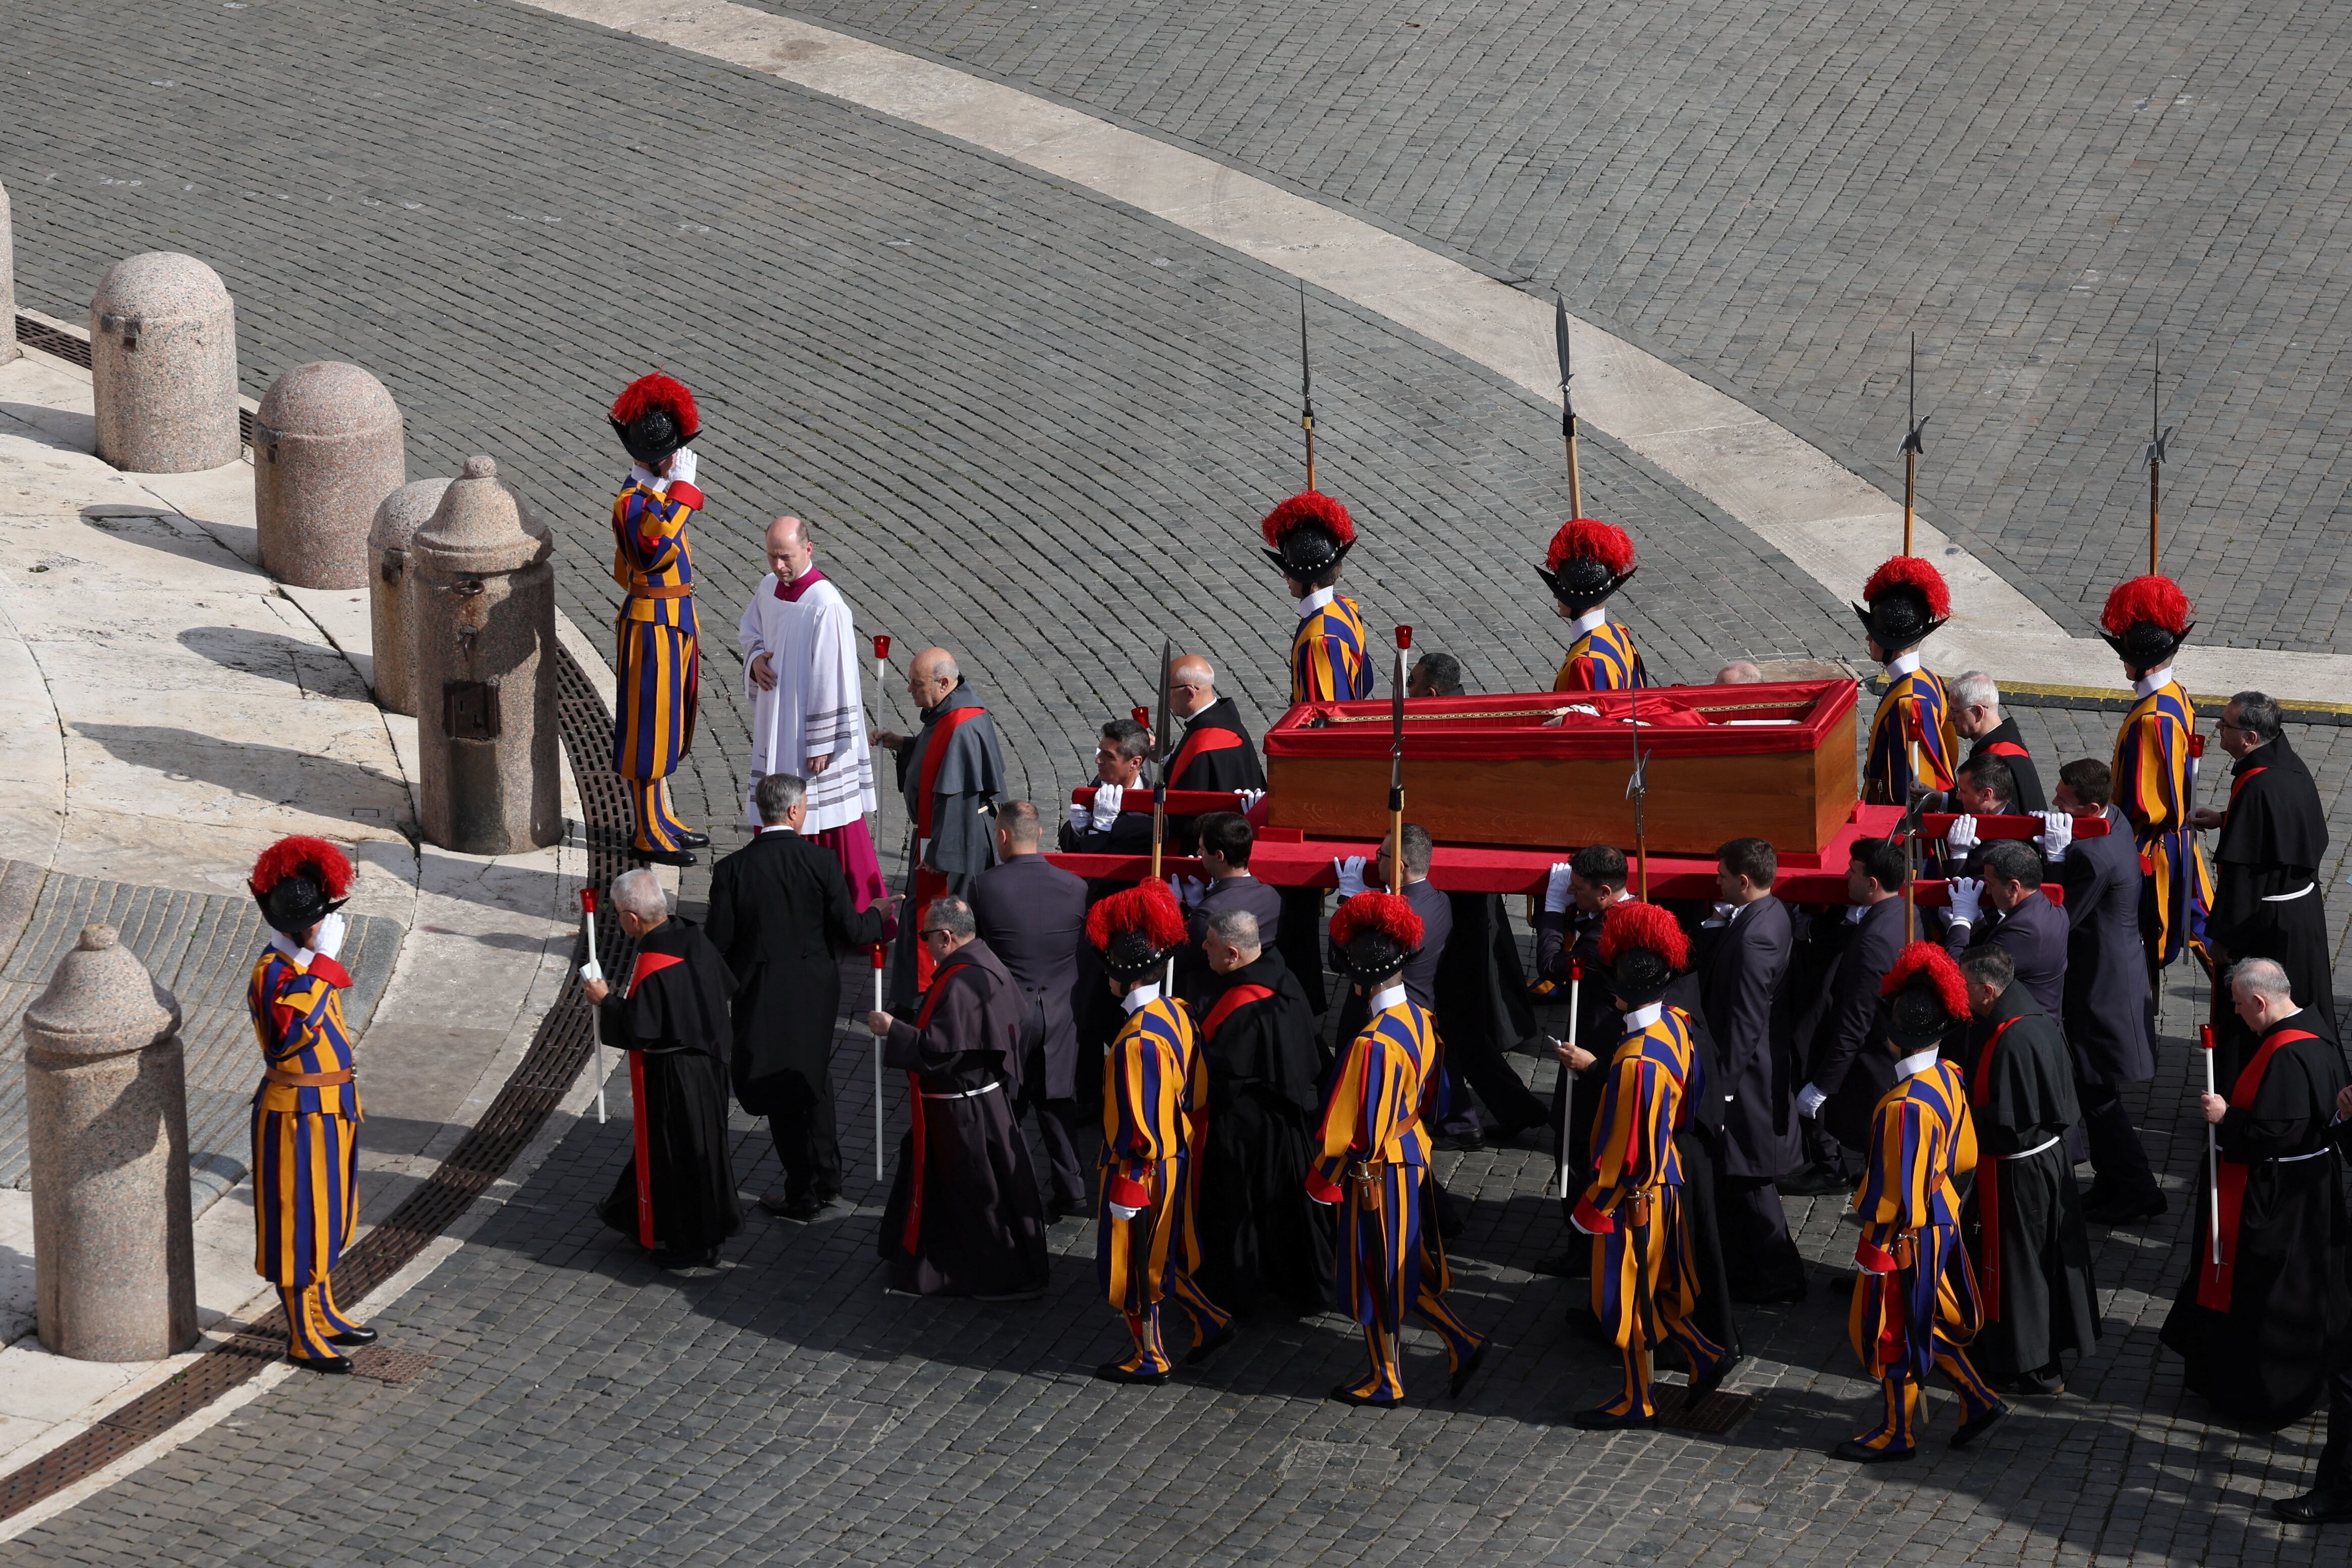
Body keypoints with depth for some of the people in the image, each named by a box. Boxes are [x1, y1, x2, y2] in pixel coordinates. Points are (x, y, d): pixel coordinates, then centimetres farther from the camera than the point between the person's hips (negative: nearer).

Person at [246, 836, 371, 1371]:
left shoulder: (310, 964, 7)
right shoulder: (274, 971, -23)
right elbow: (292, 1031, -43)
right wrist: (321, 970, -38)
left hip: (332, 1108, 9)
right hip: (296, 1113, -9)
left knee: (328, 1215, 21)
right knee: (298, 1221, 1)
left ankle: (324, 1315, 35)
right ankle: (303, 1338, 10)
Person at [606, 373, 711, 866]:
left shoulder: (660, 495, 8)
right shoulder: (633, 503, -22)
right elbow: (655, 547, -43)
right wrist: (684, 489, -38)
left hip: (674, 619, 10)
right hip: (652, 625, -10)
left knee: (664, 727, 19)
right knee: (649, 728, -1)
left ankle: (664, 823, 30)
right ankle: (649, 835, 7)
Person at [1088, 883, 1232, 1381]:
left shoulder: (1138, 1040, -28)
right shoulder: (1179, 1015, -2)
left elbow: (1140, 1128, -25)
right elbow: (1198, 1094, 9)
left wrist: (1127, 1189, -17)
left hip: (1141, 1170, -8)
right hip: (1177, 1159, 8)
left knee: (1133, 1263, 9)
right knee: (1161, 1257, 24)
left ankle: (1149, 1357, 22)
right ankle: (1209, 1322, 28)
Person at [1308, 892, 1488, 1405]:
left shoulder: (1373, 1043, -27)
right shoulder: (1422, 1021, -1)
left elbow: (1355, 1126, -22)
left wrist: (1323, 1179, -11)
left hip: (1376, 1171, -8)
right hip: (1415, 1160, 8)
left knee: (1375, 1277, 7)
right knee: (1410, 1266, 22)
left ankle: (1385, 1380, 18)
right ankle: (1461, 1344, 18)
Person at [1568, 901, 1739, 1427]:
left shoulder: (1636, 1061, -32)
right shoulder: (1677, 1025, -5)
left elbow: (1625, 1153, -26)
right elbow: (1692, 1098, 10)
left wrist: (1590, 1210, -15)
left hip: (1635, 1195, -9)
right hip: (1668, 1178, 9)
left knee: (1623, 1299, 8)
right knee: (1656, 1285, 25)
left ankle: (1638, 1401, 21)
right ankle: (1707, 1357, 31)